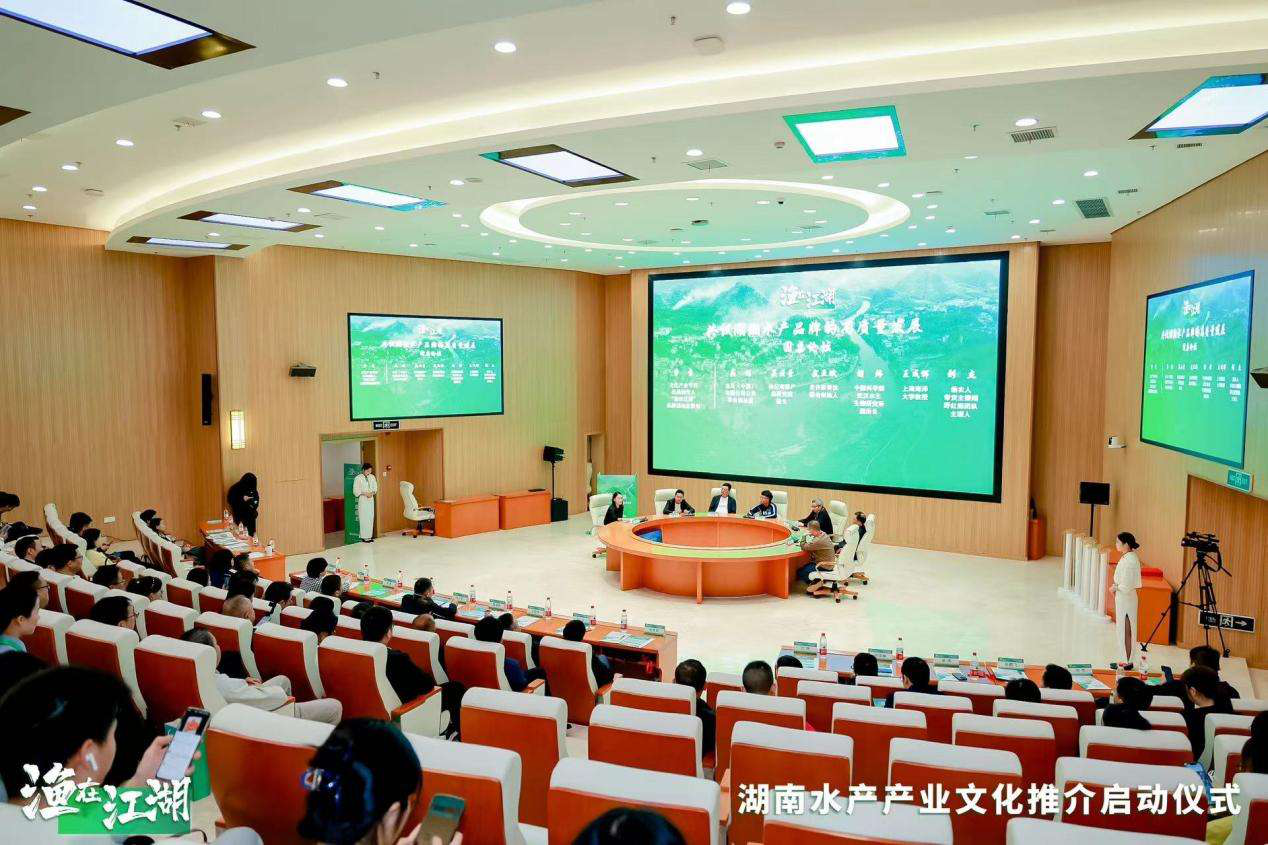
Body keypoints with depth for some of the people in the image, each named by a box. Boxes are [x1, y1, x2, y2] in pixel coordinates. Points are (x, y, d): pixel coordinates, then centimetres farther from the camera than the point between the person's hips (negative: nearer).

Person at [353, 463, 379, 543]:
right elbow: (356, 490, -8)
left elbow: (375, 488, 12)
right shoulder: (358, 478, -7)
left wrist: (372, 493, -7)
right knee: (363, 518, -5)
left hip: (370, 499, 5)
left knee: (370, 518, 5)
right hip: (362, 500, -5)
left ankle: (369, 536, 11)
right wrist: (365, 493, -16)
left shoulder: (372, 477, 7)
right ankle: (364, 537, -1)